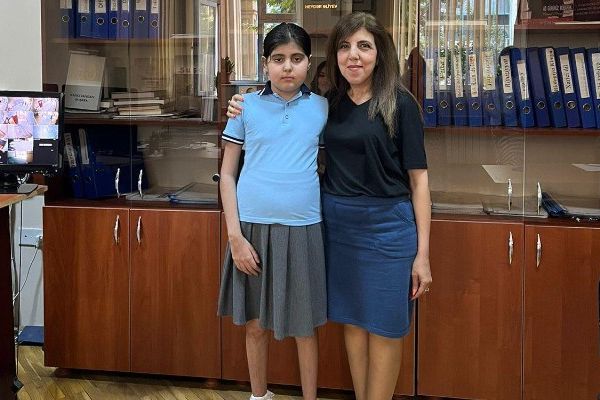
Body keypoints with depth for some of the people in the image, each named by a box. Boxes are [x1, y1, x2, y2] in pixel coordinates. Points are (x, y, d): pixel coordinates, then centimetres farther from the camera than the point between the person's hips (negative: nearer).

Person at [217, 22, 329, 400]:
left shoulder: (322, 108, 3)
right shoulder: (246, 106, -1)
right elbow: (227, 174, 0)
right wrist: (235, 235, -7)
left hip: (302, 228, 0)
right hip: (253, 227, 0)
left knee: (304, 327, 9)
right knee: (256, 324, 12)